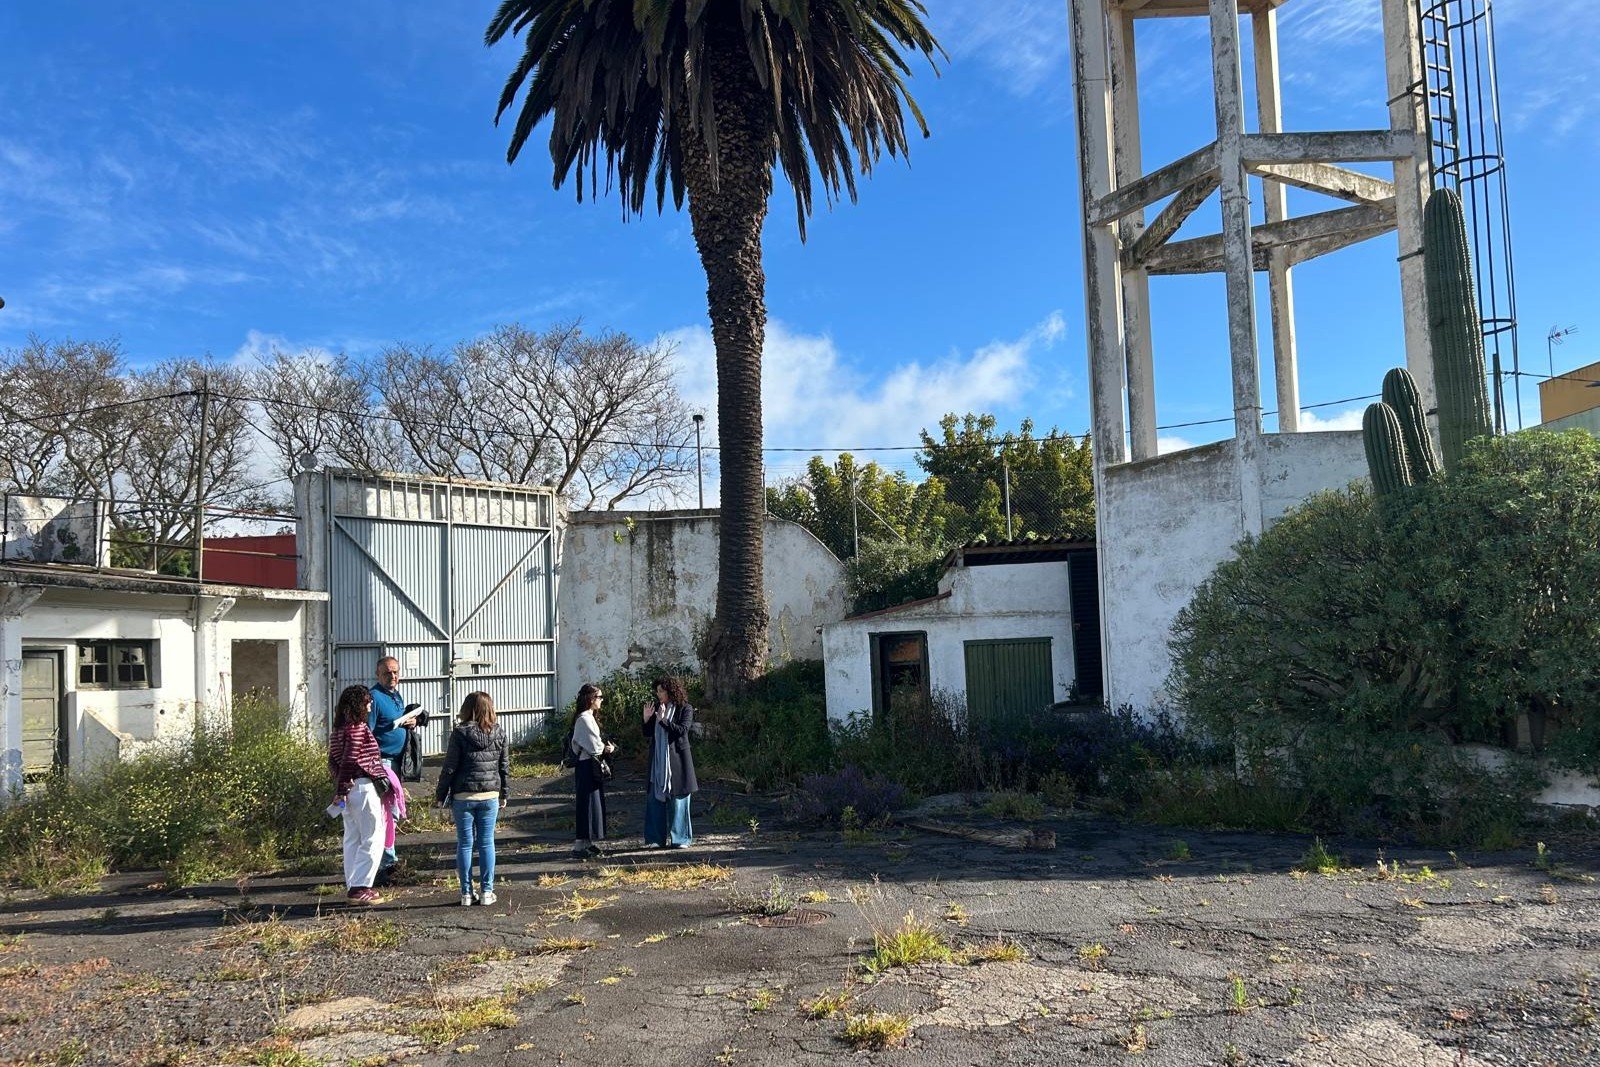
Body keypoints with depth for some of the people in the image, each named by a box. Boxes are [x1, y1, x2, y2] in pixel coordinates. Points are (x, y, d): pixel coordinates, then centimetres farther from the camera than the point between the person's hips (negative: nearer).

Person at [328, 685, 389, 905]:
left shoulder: (338, 730, 12)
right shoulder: (358, 728, -14)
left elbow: (332, 762, 12)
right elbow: (351, 760, -19)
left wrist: (340, 787, 9)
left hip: (348, 788, 9)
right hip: (364, 786, -9)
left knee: (352, 838, 15)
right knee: (373, 838, -2)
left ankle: (351, 885, 20)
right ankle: (360, 887, -4)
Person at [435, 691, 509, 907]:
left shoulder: (460, 733, -9)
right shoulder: (499, 732, 0)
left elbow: (450, 767, -7)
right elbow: (504, 765, 7)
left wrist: (441, 794, 3)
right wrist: (504, 793, 18)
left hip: (463, 797, -2)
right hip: (490, 796, 2)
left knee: (465, 844, 6)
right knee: (487, 843, 9)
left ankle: (467, 893, 10)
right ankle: (486, 892, 11)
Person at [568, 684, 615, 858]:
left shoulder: (588, 717, 13)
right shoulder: (585, 719, -19)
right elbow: (595, 747, -21)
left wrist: (605, 746, -1)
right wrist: (607, 748, -3)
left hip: (590, 766, 10)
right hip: (588, 767, -10)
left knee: (593, 803, 13)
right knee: (588, 803, -5)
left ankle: (587, 841, 20)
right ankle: (580, 844, 1)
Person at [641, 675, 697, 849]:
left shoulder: (685, 709, -3)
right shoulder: (657, 708, 11)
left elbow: (682, 730, -17)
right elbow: (648, 733, 12)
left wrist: (663, 720, -24)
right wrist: (647, 718, -5)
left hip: (677, 759, -5)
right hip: (658, 760, 5)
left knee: (678, 800, 0)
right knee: (656, 798, 4)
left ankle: (680, 839, 7)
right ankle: (657, 837, 12)